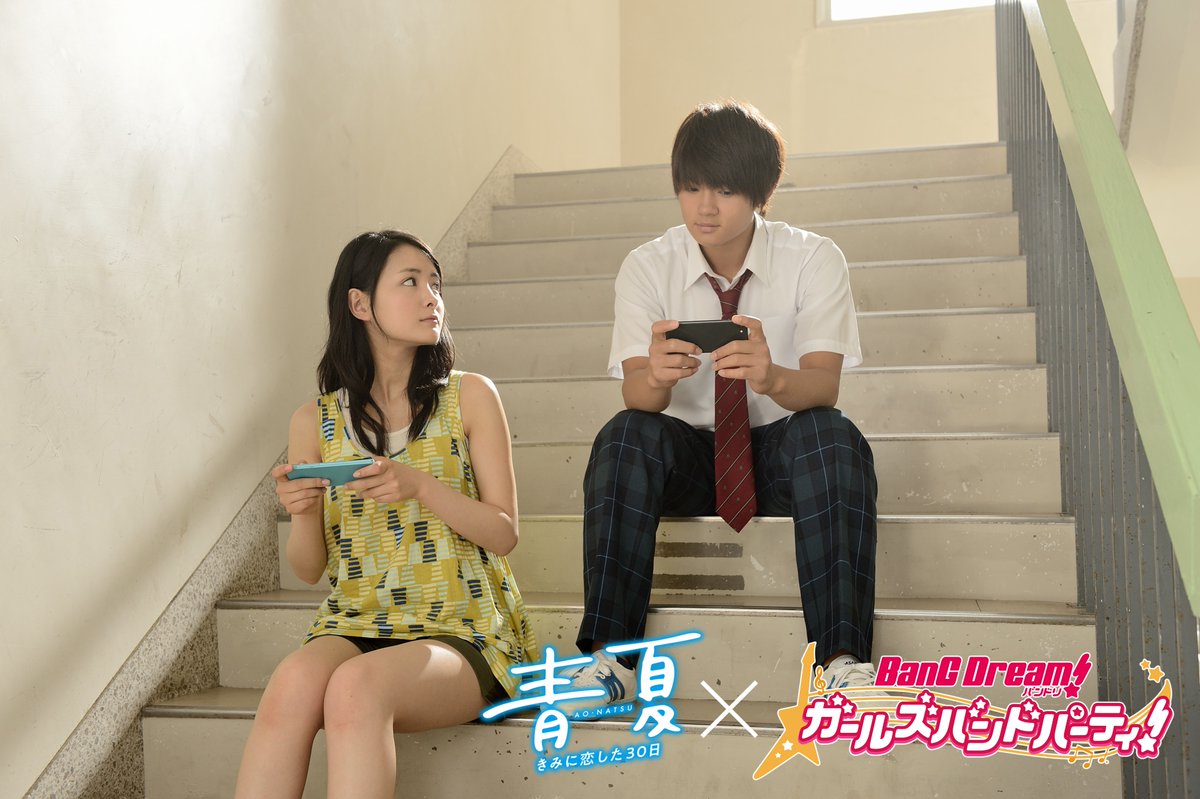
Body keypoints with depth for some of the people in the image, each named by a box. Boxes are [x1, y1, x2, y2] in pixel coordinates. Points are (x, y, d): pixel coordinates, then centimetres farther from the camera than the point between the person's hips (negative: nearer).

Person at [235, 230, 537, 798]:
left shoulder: (469, 396, 3)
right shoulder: (315, 421, 8)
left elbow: (503, 534, 0)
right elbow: (309, 570, 11)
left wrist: (421, 486, -17)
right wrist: (302, 511, -12)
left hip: (461, 631, -2)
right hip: (353, 625, 2)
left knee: (357, 685, -34)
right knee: (294, 679, -33)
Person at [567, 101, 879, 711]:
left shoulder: (813, 260, -9)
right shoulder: (647, 268, -6)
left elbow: (824, 387, -21)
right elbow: (637, 394, -18)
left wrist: (770, 377, -45)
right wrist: (656, 375, -43)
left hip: (782, 454, -1)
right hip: (687, 454, 1)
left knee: (833, 437, -32)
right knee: (626, 437, -30)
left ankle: (842, 659, -34)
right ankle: (609, 655, -29)